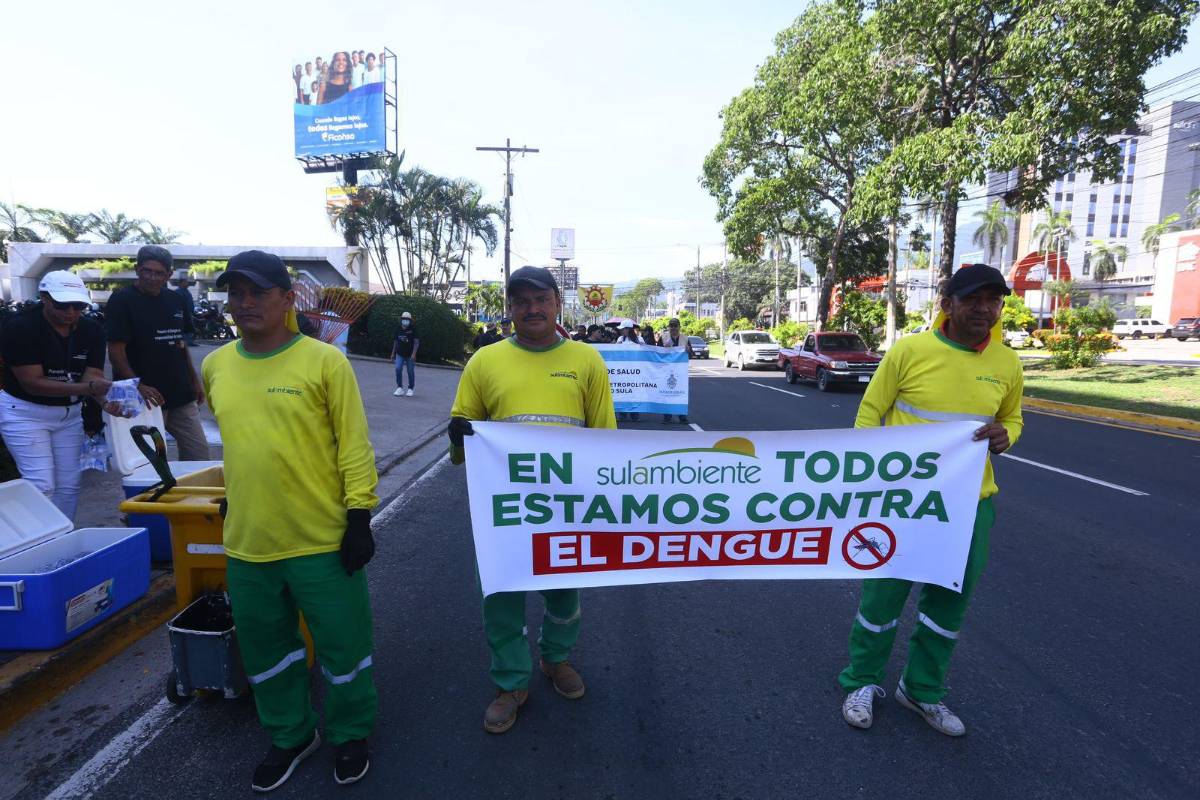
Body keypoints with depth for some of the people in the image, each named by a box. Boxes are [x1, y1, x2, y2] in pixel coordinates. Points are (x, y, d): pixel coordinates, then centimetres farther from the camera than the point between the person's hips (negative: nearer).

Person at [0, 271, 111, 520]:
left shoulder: (92, 330, -7)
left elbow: (92, 374, -14)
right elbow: (33, 383, -24)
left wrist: (106, 399, -36)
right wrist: (87, 387, -37)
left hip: (69, 412, 5)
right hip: (25, 412, -5)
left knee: (70, 484, 8)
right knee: (41, 485, -10)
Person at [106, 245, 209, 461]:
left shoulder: (175, 301, 12)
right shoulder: (122, 300, -6)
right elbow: (116, 351, -13)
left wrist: (195, 381, 16)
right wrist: (137, 385, -26)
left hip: (182, 396, 6)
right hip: (148, 398, -6)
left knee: (199, 454, 7)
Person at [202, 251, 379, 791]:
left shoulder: (325, 361, -11)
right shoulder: (215, 366, 4)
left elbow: (354, 446, -11)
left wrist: (359, 517, -13)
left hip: (323, 540, -5)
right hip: (246, 543, 5)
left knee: (342, 644, 10)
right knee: (265, 650, 20)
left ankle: (349, 735, 36)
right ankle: (290, 736, 44)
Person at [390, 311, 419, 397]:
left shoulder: (413, 330, -7)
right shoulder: (399, 330, 6)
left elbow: (416, 342, -11)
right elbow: (396, 342, 15)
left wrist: (414, 354, -21)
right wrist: (393, 353, 13)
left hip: (409, 355, -3)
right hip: (400, 354, 3)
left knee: (410, 372, 3)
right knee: (398, 369, -11)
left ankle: (410, 389, 18)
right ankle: (400, 388, -1)